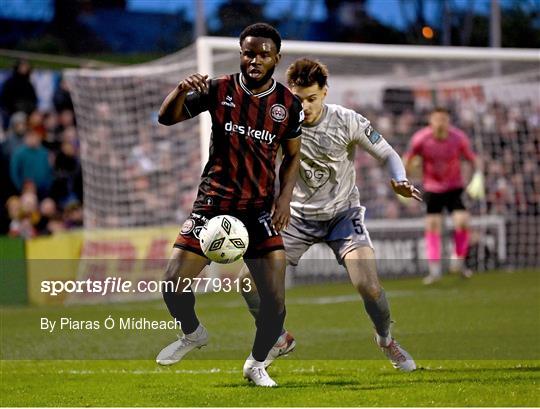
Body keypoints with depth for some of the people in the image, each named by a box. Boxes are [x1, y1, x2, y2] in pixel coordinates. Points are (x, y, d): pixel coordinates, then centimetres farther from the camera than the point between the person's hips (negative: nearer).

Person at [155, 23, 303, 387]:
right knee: (174, 286, -9)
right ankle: (193, 334, 24)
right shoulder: (219, 90, -4)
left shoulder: (288, 104, -1)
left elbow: (292, 156, 11)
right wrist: (182, 90, -23)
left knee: (275, 299, -10)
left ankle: (257, 364, 16)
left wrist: (285, 196, -5)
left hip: (261, 208, 0)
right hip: (213, 203, 0)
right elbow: (166, 118, -3)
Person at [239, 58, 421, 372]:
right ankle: (277, 340, 18)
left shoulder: (347, 122, -17)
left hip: (343, 213, -2)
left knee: (368, 285, -21)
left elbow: (388, 154, -8)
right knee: (250, 278, -9)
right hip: (298, 216, 2)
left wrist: (400, 181, -29)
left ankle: (386, 339, 12)